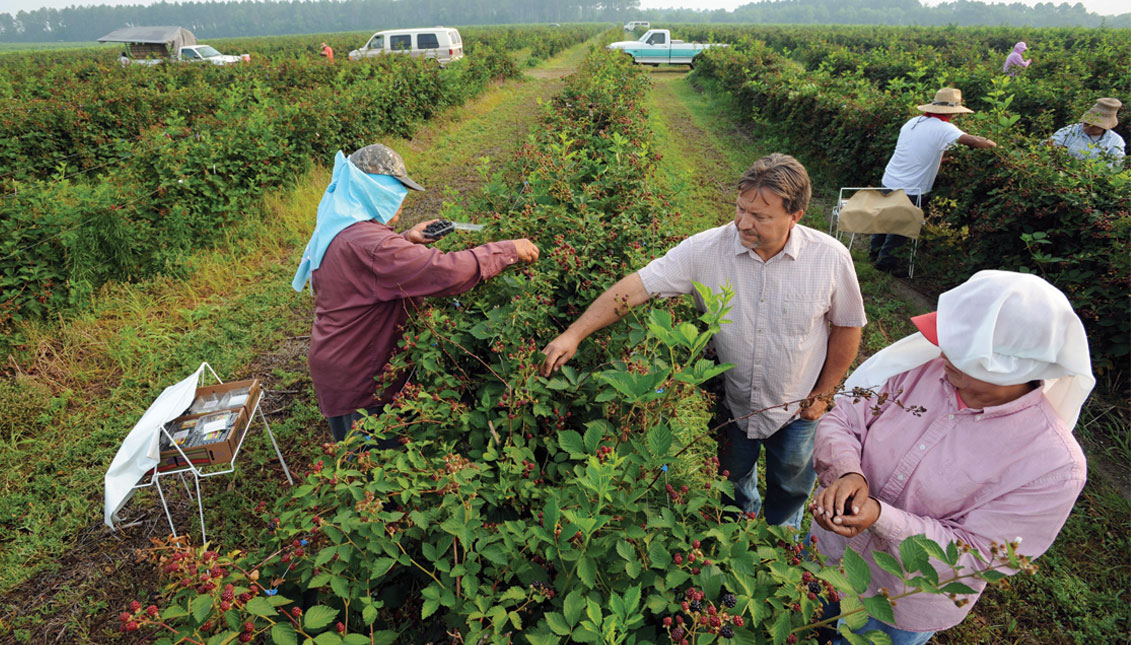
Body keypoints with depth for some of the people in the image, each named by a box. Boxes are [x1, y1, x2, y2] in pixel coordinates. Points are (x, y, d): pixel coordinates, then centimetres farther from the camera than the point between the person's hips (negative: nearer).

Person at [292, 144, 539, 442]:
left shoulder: (336, 230, 4)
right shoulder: (370, 244, -30)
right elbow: (447, 272, -35)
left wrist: (405, 239, 9)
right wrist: (509, 250, -23)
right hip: (357, 385, -10)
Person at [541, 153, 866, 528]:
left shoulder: (831, 258, -21)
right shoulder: (706, 250, -23)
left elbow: (847, 327, -6)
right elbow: (638, 286, -24)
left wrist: (823, 393, -3)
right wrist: (574, 334, -32)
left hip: (797, 411, 0)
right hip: (732, 405, 1)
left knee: (790, 490, 25)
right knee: (733, 483, 28)